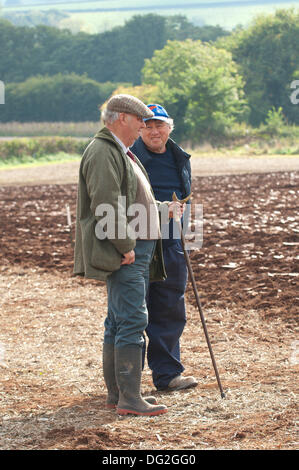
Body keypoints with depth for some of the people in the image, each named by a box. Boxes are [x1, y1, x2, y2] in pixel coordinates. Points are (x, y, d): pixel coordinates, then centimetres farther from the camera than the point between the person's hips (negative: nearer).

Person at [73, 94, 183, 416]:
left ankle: (116, 393, 17)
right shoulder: (102, 152, -13)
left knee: (119, 322, 12)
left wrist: (163, 208, 24)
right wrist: (125, 247, -21)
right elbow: (106, 205, -22)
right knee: (132, 320, -13)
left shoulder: (120, 152, 22)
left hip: (137, 249, 11)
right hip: (123, 254, -11)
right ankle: (129, 398, -13)